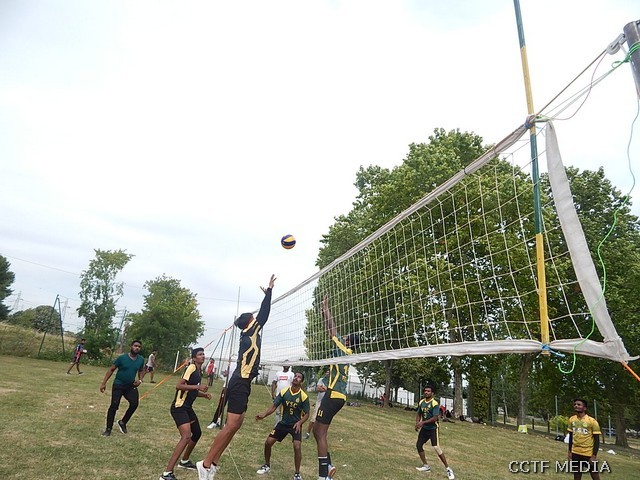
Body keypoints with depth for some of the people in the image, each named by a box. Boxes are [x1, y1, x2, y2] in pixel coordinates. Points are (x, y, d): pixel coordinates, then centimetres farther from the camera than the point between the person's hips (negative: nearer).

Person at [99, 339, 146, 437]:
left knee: (134, 404, -11)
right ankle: (108, 429, 10)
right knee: (114, 406, -8)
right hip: (118, 385, -3)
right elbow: (111, 369, -6)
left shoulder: (141, 360, -3)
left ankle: (122, 422, 15)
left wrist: (140, 380, -3)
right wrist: (104, 383, -9)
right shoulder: (122, 358, -14)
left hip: (131, 386, 3)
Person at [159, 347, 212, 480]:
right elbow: (179, 386, -24)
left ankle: (184, 461, 40)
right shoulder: (191, 368, -15)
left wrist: (204, 394, 8)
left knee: (197, 433, 20)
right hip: (179, 407, -10)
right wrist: (198, 386, -27)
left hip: (187, 407, 10)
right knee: (186, 437, -22)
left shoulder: (198, 371, 13)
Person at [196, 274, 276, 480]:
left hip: (242, 383, 10)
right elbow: (264, 315, -11)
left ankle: (213, 463, 16)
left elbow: (262, 315, 27)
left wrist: (267, 294, 33)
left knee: (235, 424, 11)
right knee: (231, 425, -9)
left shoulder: (249, 335, 15)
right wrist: (269, 290, -4)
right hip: (239, 383, -10)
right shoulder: (250, 333, -7)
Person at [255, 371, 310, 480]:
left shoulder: (304, 396, -18)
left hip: (295, 425, -3)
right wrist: (264, 414, -24)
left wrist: (299, 423, -27)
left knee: (297, 447, -22)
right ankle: (267, 465, 28)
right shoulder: (283, 392, -11)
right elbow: (274, 407, -8)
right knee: (268, 442, 1)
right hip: (283, 423, 4)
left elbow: (306, 414, -9)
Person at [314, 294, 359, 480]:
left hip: (333, 395, -9)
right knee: (318, 431, 15)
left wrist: (326, 308, 3)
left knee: (320, 434, -6)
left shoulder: (343, 350, -6)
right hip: (339, 396, 9)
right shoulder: (346, 354, 16)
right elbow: (331, 331, 21)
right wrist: (324, 311, 22)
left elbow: (331, 330, -5)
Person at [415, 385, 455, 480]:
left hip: (432, 428, -7)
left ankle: (448, 469, -2)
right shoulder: (421, 402, 3)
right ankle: (426, 466, 25)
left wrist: (423, 422, -28)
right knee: (418, 445, 9)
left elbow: (435, 418, -25)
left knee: (436, 448, -15)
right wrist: (417, 423, -5)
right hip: (424, 428, 8)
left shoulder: (434, 403, -19)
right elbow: (418, 413, 13)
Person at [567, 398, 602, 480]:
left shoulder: (592, 421, -12)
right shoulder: (571, 419, 3)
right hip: (575, 453, 5)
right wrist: (570, 451, 8)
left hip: (589, 453, -4)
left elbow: (597, 440, -9)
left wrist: (594, 456, -14)